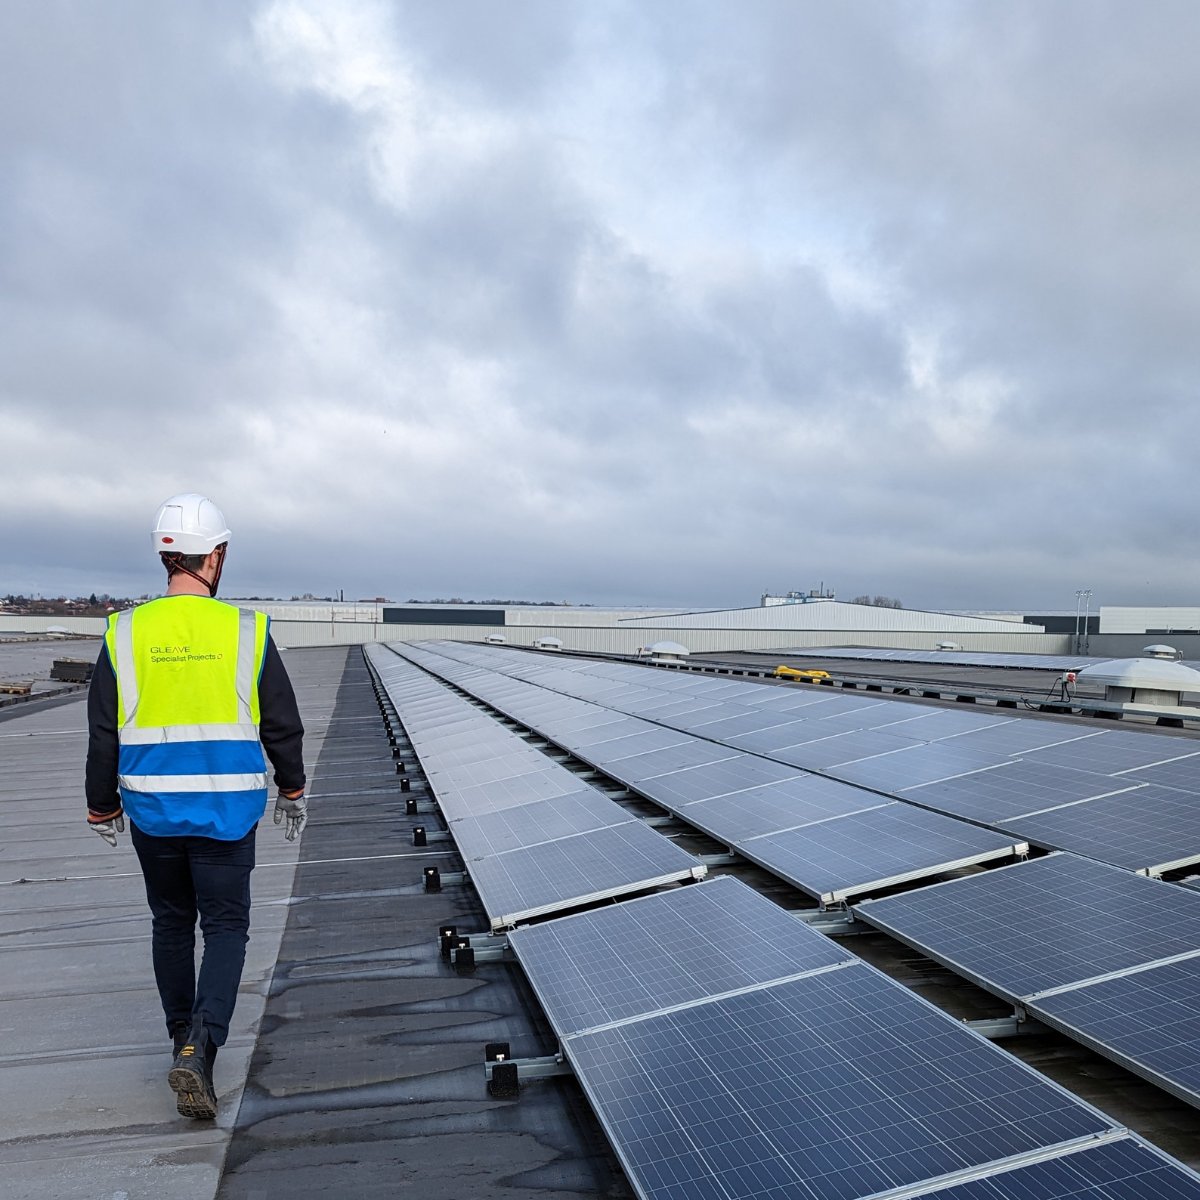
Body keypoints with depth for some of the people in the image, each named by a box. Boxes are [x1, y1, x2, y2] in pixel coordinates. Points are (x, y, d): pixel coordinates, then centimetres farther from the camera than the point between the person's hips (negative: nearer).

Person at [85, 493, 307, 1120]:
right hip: (226, 814, -2)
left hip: (152, 811, 3)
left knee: (171, 923, 21)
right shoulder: (246, 630, -9)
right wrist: (292, 791, 14)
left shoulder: (125, 633, -5)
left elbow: (102, 735, 1)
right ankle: (199, 1046, -7)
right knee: (226, 927, 10)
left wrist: (103, 807, 15)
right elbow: (283, 725, -1)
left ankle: (184, 1037, 36)